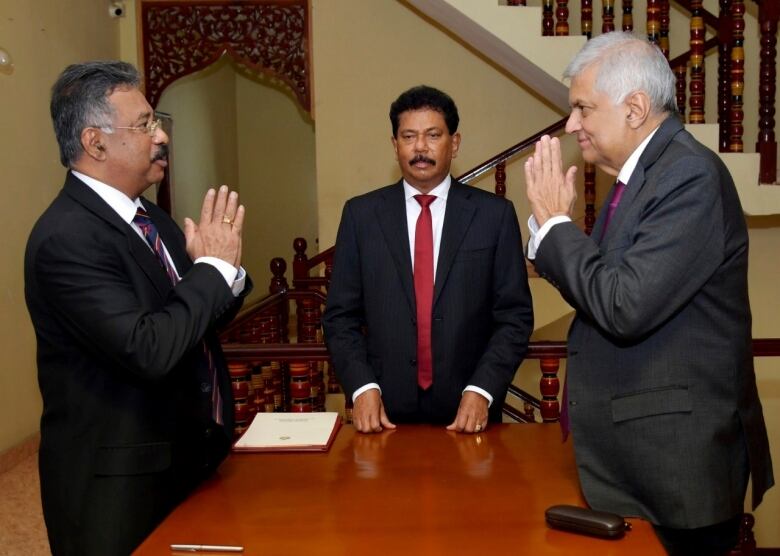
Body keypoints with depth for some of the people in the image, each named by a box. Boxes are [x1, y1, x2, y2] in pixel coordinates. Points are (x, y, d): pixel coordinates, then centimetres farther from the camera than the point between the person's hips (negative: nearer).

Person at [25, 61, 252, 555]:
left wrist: (227, 268, -9)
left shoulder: (150, 217, 5)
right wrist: (215, 265, -19)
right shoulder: (65, 238, -21)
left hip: (188, 459, 8)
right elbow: (149, 350, -30)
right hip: (118, 484, -8)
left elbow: (202, 317, 12)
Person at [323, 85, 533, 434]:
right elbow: (341, 316, 2)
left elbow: (515, 316, -2)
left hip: (468, 411, 0)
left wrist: (481, 391, -12)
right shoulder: (361, 214, 1)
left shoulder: (495, 214, -2)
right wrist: (362, 388, -10)